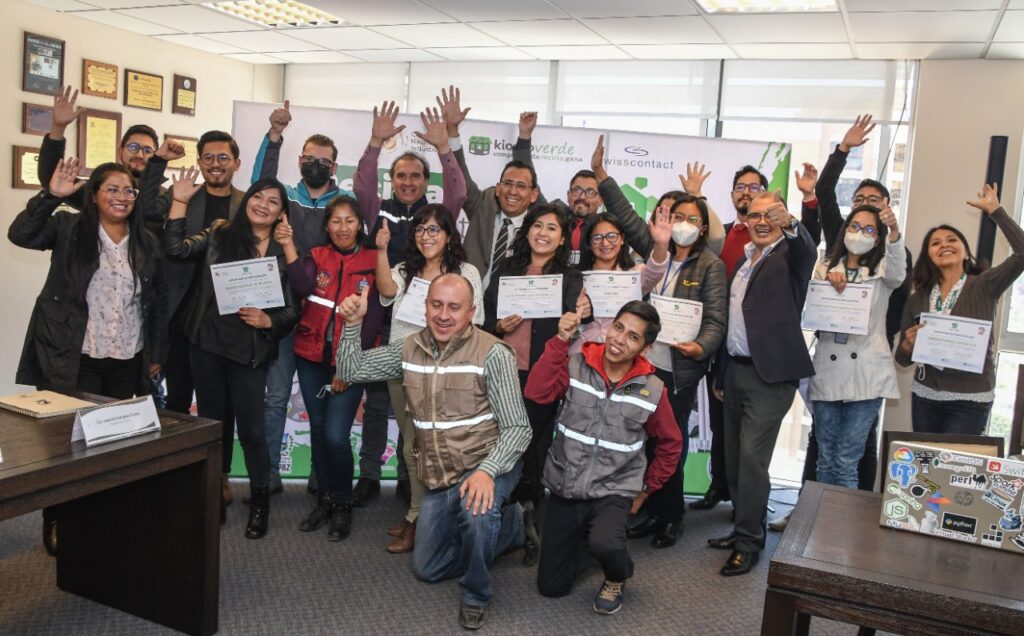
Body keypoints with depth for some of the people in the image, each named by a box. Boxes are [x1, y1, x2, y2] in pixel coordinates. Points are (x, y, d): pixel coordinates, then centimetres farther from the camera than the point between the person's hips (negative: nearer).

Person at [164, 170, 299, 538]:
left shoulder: (284, 253, 2)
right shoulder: (220, 235, 5)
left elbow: (292, 310, 0)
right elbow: (176, 247, -8)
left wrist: (267, 320, -18)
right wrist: (180, 201, -9)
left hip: (250, 351, -2)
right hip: (207, 344, 2)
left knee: (251, 429, 1)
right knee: (211, 422, 13)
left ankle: (260, 502, 20)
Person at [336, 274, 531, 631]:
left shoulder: (493, 354, -18)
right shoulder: (410, 349, 0)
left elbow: (517, 429, -19)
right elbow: (350, 371, 5)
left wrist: (486, 471, -35)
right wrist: (353, 323, -9)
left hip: (487, 466, -6)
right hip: (438, 478, 6)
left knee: (476, 513, -39)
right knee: (427, 569, 15)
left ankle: (476, 595, -7)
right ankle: (509, 525, 32)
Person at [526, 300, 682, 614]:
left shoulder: (653, 390, -8)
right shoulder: (576, 365, -9)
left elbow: (671, 443, 6)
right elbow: (537, 392, -24)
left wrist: (646, 488, 5)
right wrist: (560, 341, -24)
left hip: (613, 491, -1)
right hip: (564, 488, 2)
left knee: (604, 544, -34)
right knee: (551, 586, 8)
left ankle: (616, 579, 3)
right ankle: (583, 537, 38)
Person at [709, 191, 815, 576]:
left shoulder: (789, 255, -4)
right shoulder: (743, 260, 17)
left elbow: (808, 252, -29)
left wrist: (789, 224, -50)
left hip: (770, 375, -7)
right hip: (735, 370, 7)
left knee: (752, 458, -8)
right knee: (734, 457, 12)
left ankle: (749, 543, 3)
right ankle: (744, 528, 27)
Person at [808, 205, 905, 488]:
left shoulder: (882, 270, 6)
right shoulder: (825, 267, 13)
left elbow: (898, 274, -18)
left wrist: (894, 230, -37)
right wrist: (827, 279, -15)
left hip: (866, 377, -2)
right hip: (826, 372, 2)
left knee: (846, 462, -2)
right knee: (825, 460, 9)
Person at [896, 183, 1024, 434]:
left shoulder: (983, 286, -3)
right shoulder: (918, 299, 4)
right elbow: (903, 359, 7)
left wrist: (994, 210, -12)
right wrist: (908, 345, -16)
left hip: (969, 401, -3)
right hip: (925, 396, 3)